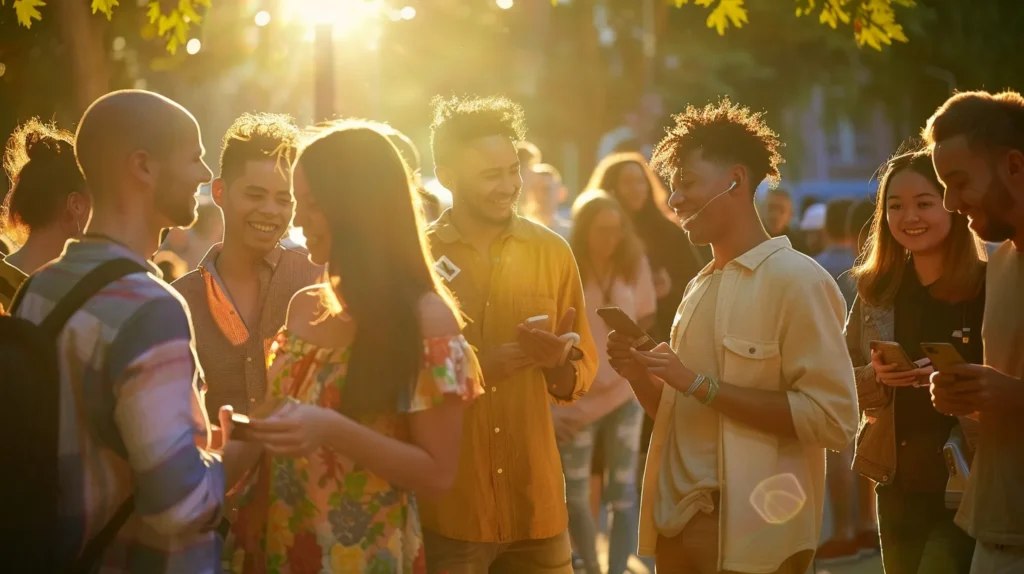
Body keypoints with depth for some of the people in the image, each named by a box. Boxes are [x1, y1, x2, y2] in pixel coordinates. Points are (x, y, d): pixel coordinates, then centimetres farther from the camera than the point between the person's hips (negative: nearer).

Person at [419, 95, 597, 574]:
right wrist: (511, 356, -13)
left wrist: (554, 361, -15)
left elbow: (579, 376, 8)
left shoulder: (552, 252, 4)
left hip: (536, 505, 3)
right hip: (446, 509, -2)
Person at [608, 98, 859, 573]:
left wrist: (701, 385, -19)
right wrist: (639, 374, -2)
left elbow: (833, 421, -20)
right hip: (678, 522, 7)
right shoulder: (700, 286, 12)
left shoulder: (797, 279, -11)